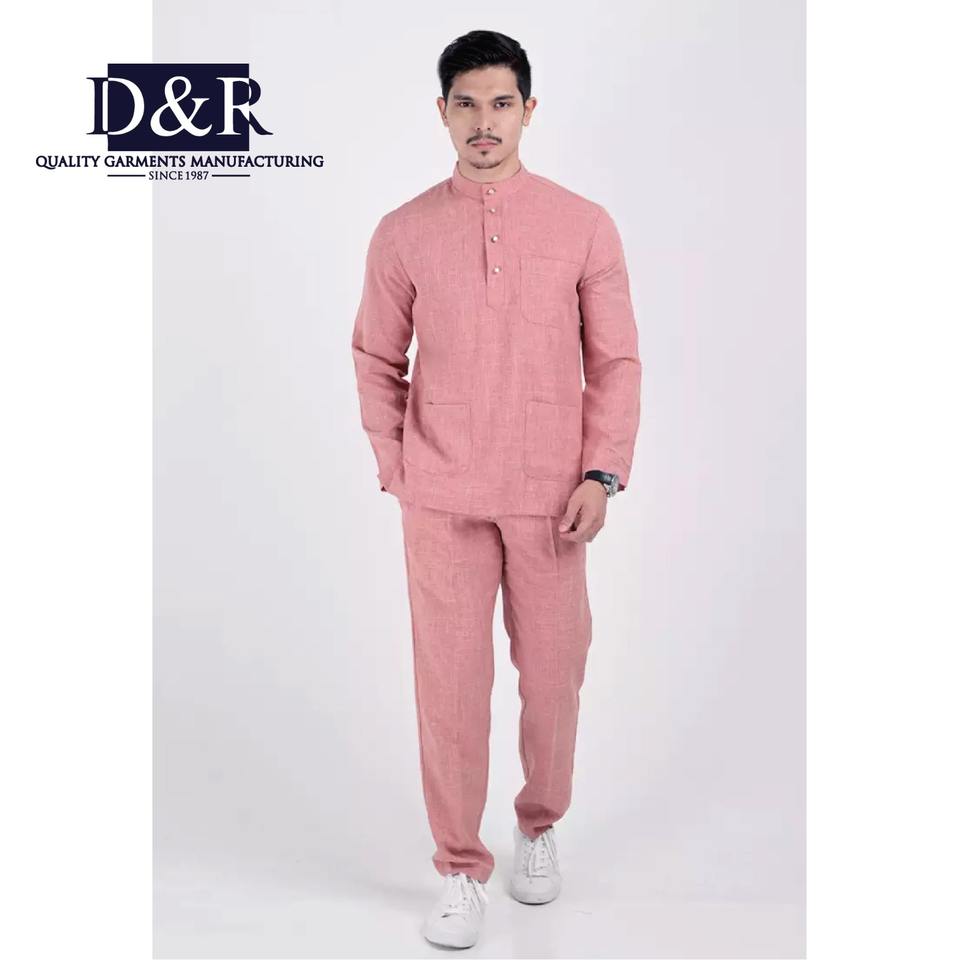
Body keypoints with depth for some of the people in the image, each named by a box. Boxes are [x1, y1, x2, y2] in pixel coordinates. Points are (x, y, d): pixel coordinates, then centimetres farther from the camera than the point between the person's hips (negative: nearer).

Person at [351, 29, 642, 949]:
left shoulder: (584, 225, -1)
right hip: (441, 499, 0)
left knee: (552, 673, 10)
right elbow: (377, 360, 9)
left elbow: (615, 360, 1)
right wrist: (395, 469, 4)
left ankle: (540, 827, 37)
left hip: (550, 496, 0)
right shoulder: (402, 233, 1)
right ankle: (459, 869, 22)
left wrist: (601, 472, -6)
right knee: (449, 684, 4)